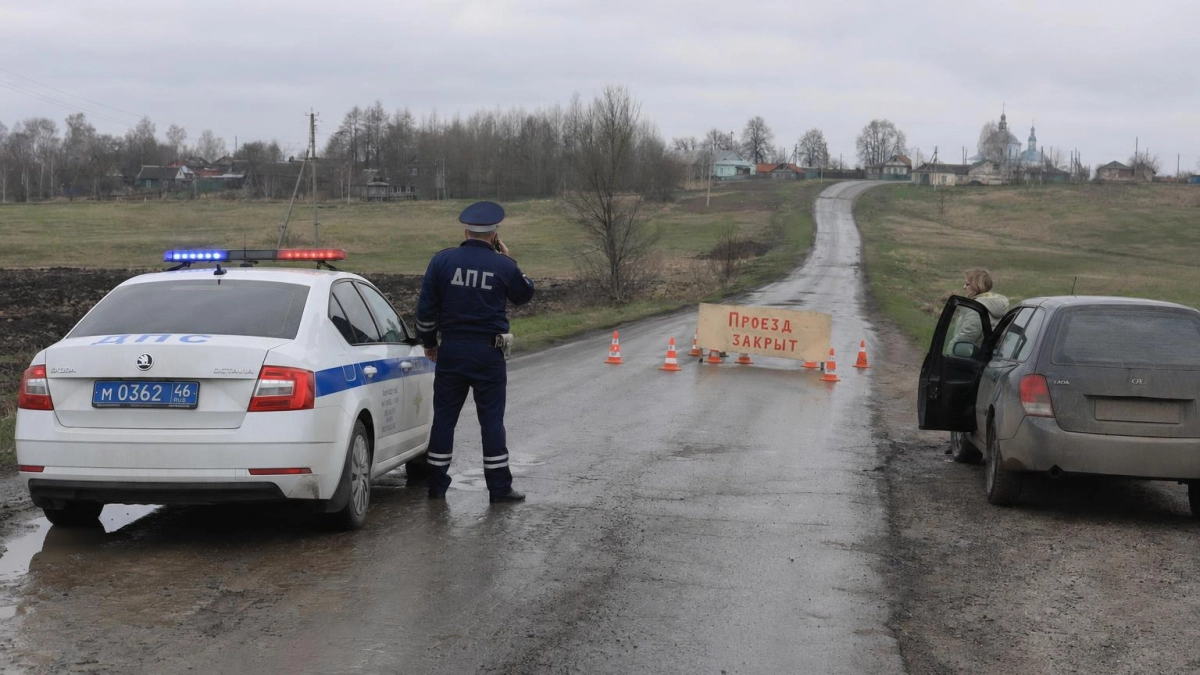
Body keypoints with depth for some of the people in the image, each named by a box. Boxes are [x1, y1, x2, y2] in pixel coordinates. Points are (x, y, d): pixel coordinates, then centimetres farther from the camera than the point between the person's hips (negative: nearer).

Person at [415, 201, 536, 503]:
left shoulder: (442, 260, -2)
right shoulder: (502, 266, -6)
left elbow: (426, 308, 1)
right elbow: (525, 294, 13)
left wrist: (429, 343, 13)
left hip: (451, 350, 2)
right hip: (488, 353, -1)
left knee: (444, 416, 9)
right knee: (492, 419, 4)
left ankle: (437, 484, 13)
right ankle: (499, 486, 6)